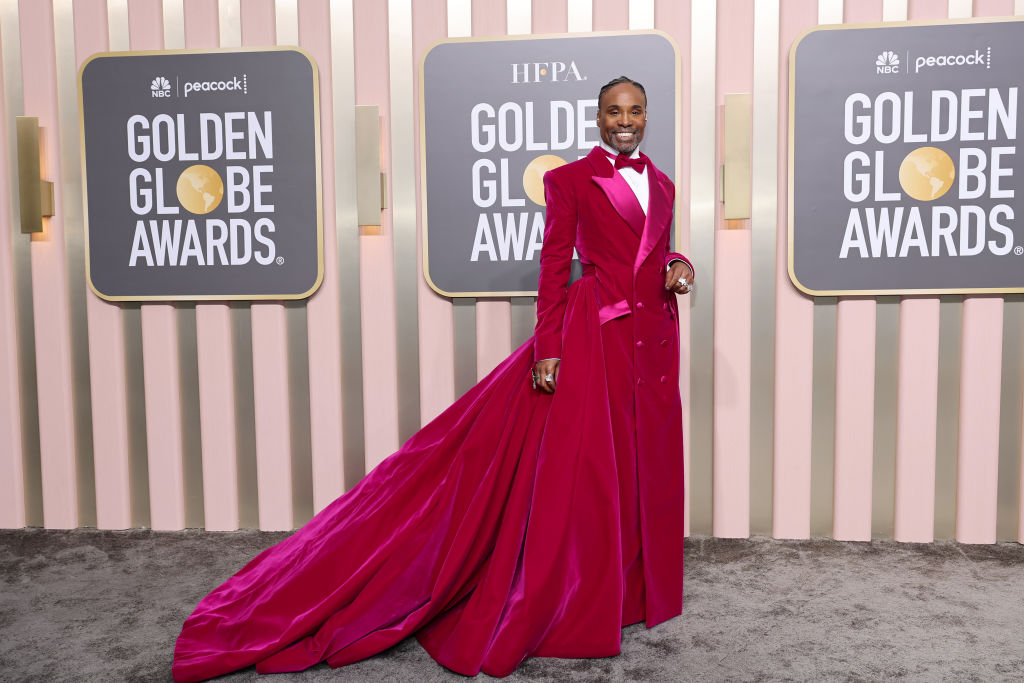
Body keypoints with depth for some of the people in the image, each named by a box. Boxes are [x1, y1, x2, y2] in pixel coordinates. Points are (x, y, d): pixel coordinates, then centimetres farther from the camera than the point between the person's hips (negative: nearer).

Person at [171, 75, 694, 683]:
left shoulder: (661, 184, 16)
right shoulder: (570, 179, -2)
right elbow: (554, 267, -6)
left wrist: (678, 265, 3)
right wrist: (547, 350, -13)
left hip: (654, 336, 6)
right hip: (595, 330, -6)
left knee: (644, 469, 11)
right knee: (579, 470, -2)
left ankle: (630, 590, 30)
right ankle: (563, 608, 13)